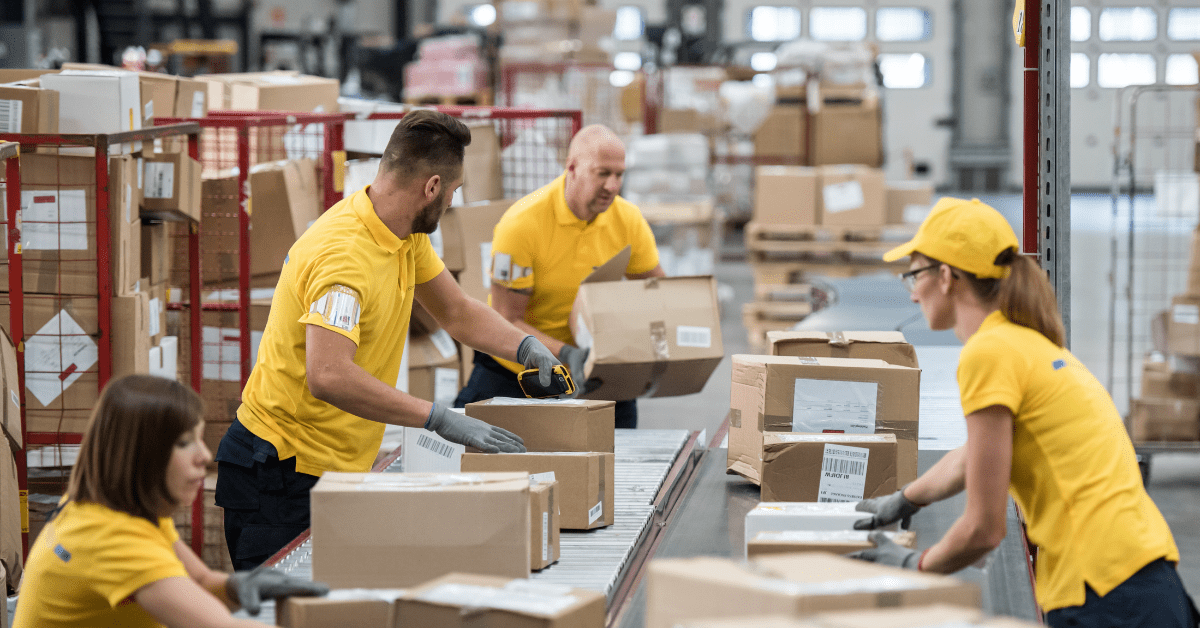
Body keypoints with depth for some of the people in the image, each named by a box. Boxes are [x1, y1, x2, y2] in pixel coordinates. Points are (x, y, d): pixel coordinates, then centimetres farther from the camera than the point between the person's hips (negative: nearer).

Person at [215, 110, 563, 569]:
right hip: (283, 474, -9)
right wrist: (442, 419, -37)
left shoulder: (407, 235, 5)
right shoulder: (344, 254, -26)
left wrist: (526, 347, 0)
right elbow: (329, 376, -38)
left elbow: (456, 312, 19)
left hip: (337, 469, 9)